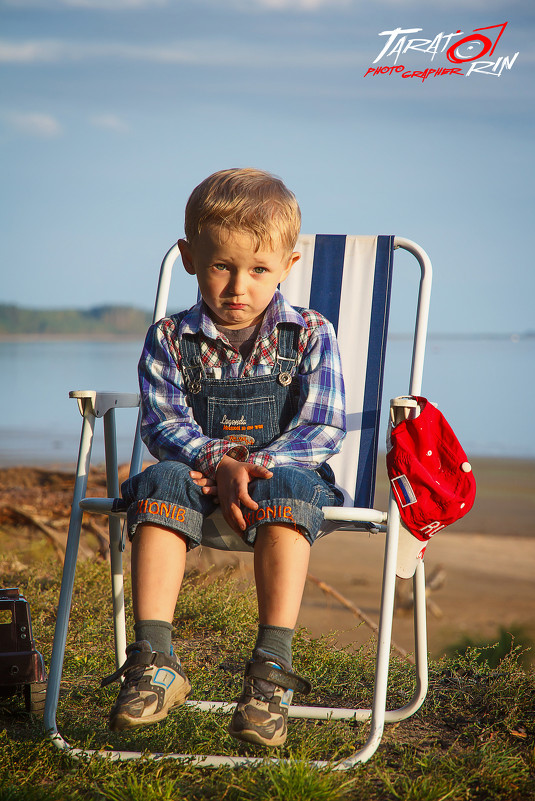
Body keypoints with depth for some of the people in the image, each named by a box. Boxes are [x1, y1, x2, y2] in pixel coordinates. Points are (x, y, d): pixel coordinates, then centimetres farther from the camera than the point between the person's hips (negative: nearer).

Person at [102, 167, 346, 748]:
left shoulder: (309, 336, 3)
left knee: (287, 487, -36)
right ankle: (154, 661, -36)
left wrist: (257, 466, -21)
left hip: (284, 471, -1)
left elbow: (323, 428, -4)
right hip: (198, 469, 1)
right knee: (162, 481, -32)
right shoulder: (171, 340, 6)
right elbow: (163, 423, -4)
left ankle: (272, 667, -40)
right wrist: (218, 462, -25)